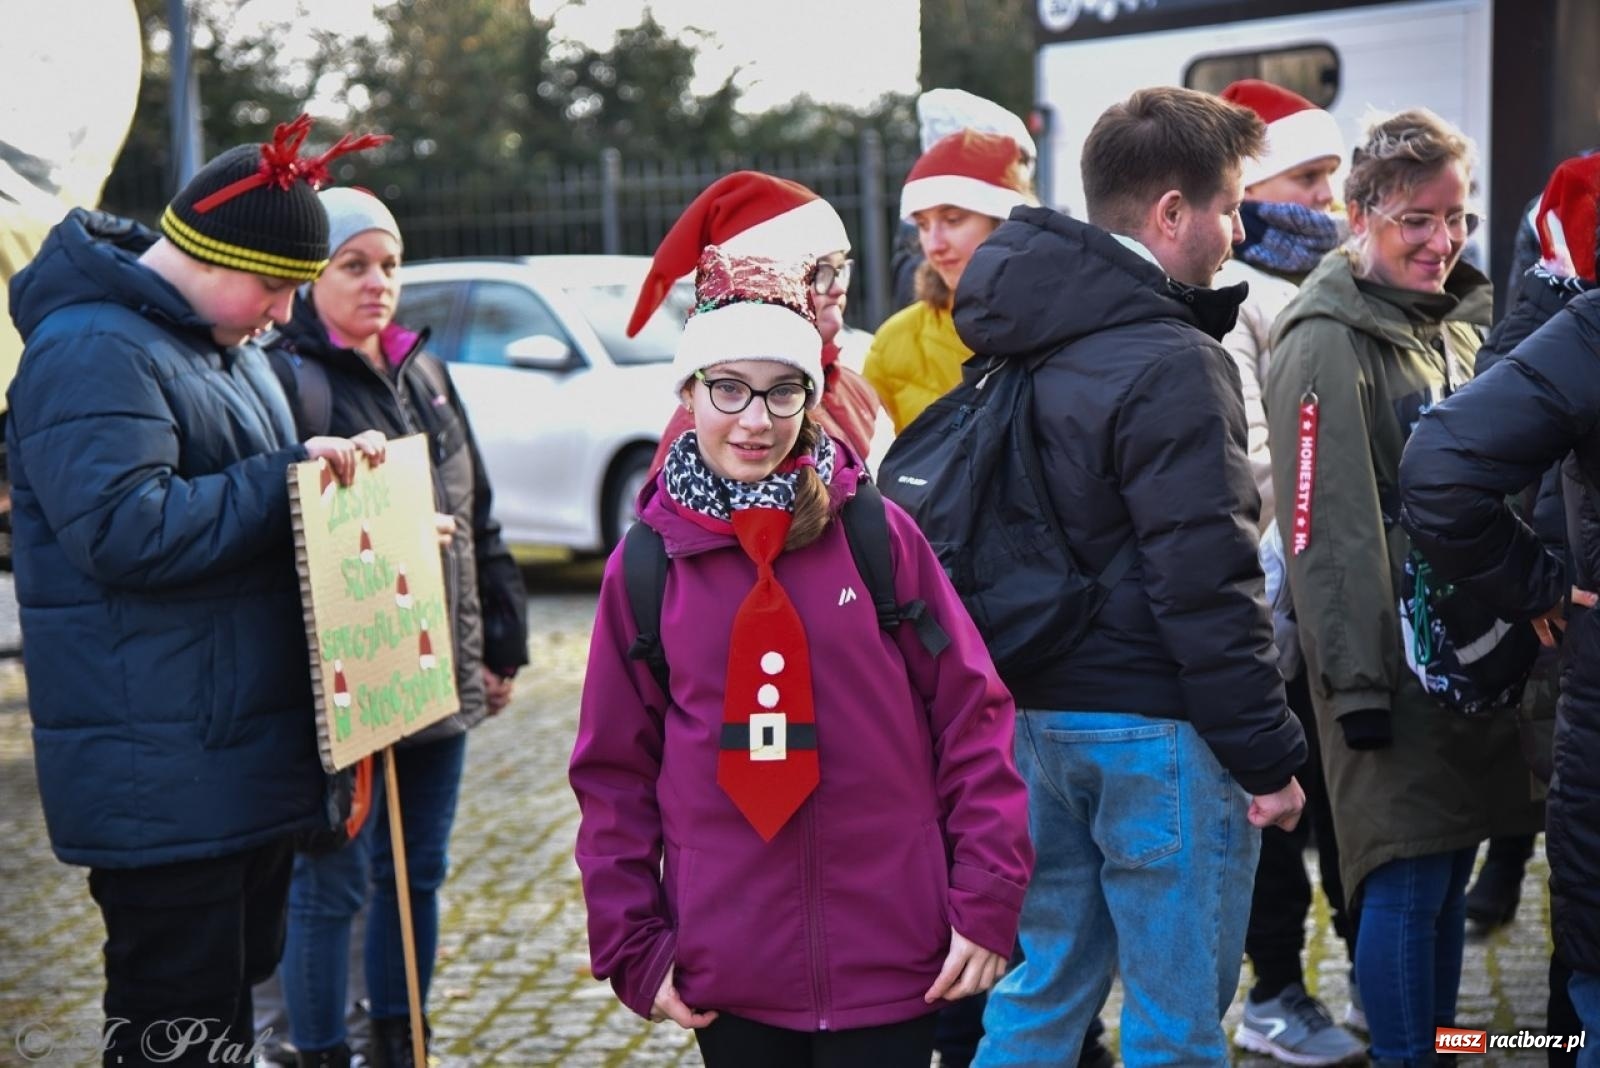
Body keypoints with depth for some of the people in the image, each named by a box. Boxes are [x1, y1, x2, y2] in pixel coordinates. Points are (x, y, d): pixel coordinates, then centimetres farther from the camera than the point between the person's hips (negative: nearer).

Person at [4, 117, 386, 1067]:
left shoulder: (225, 341, 16)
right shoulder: (94, 354, -16)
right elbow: (126, 531, -27)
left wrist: (336, 462, 6)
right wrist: (288, 477, -21)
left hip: (253, 760, 10)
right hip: (165, 782, -10)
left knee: (236, 992, 18)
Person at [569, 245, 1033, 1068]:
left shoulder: (880, 535, -1)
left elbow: (972, 715, 0)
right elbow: (614, 770, 6)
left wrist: (988, 899, -5)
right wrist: (632, 946, 3)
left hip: (889, 960, -1)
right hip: (729, 975, 1)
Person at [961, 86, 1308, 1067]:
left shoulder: (1033, 342, 8)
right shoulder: (1173, 367, -18)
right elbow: (1207, 589, -20)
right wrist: (1269, 756, -13)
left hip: (1039, 714, 8)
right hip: (1156, 729, -8)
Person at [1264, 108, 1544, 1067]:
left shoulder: (1461, 320, 13)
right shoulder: (1328, 344, -12)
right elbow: (1326, 529, -17)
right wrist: (1356, 683, -18)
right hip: (1396, 663, -7)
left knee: (1447, 869, 13)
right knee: (1409, 879, -3)